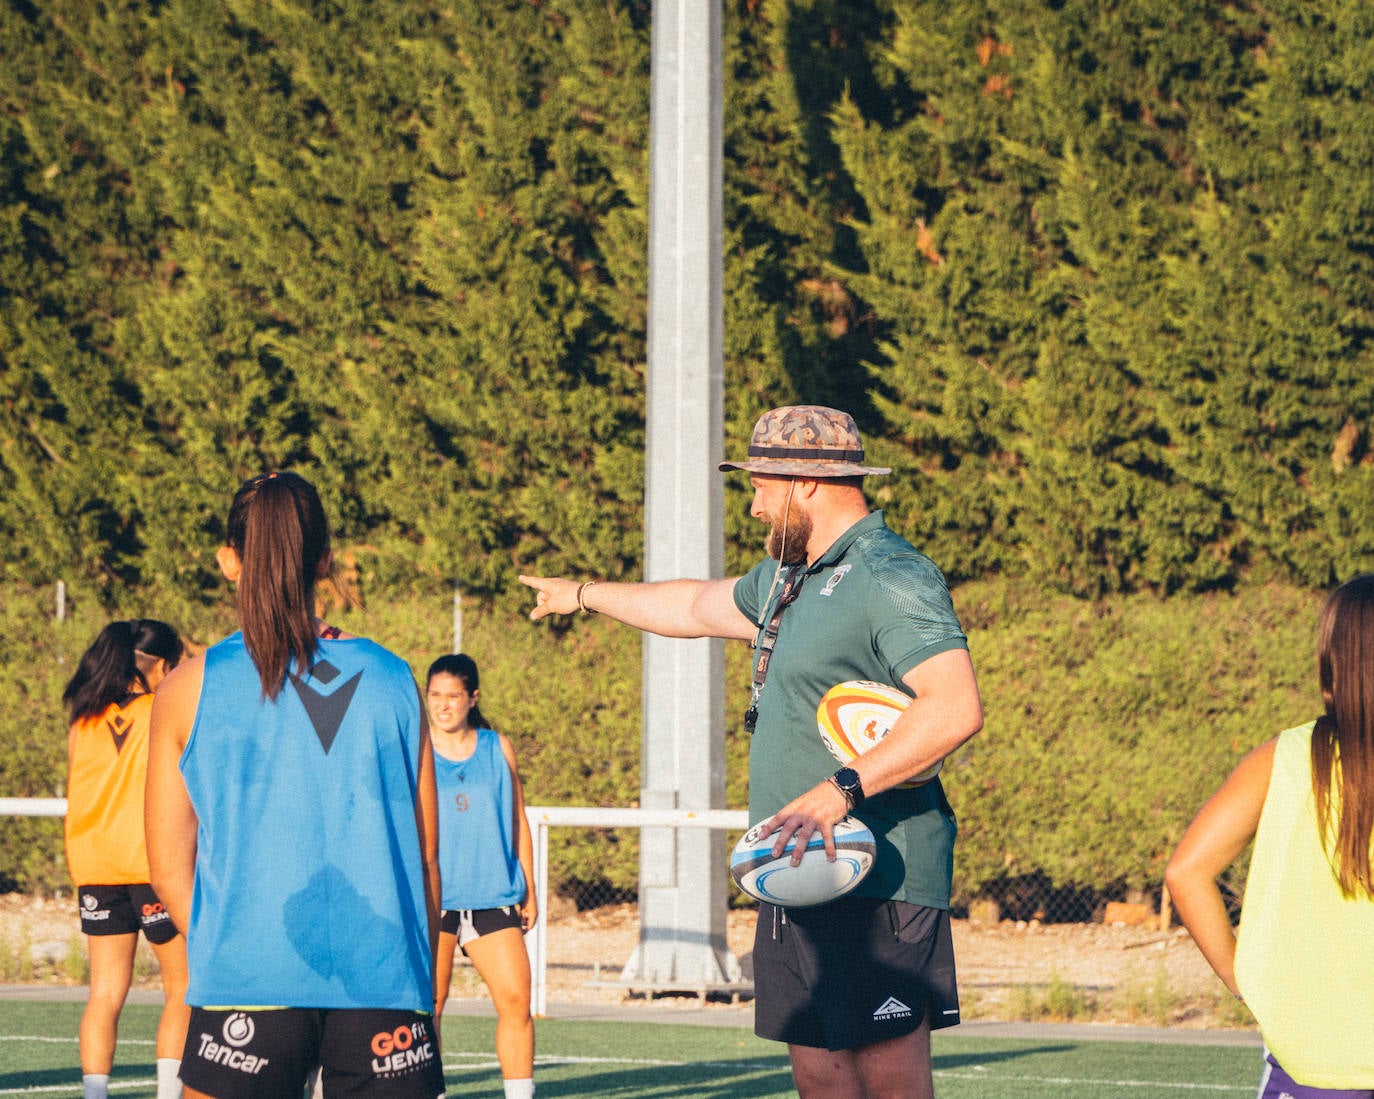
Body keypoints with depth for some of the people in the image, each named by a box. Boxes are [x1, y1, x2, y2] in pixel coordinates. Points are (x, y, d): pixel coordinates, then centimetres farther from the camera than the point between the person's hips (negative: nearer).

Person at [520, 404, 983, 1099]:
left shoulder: (892, 578, -13)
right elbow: (696, 607, 40)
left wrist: (841, 791, -31)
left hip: (877, 884, -10)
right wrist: (583, 594, 53)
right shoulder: (788, 577, 19)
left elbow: (956, 708, -26)